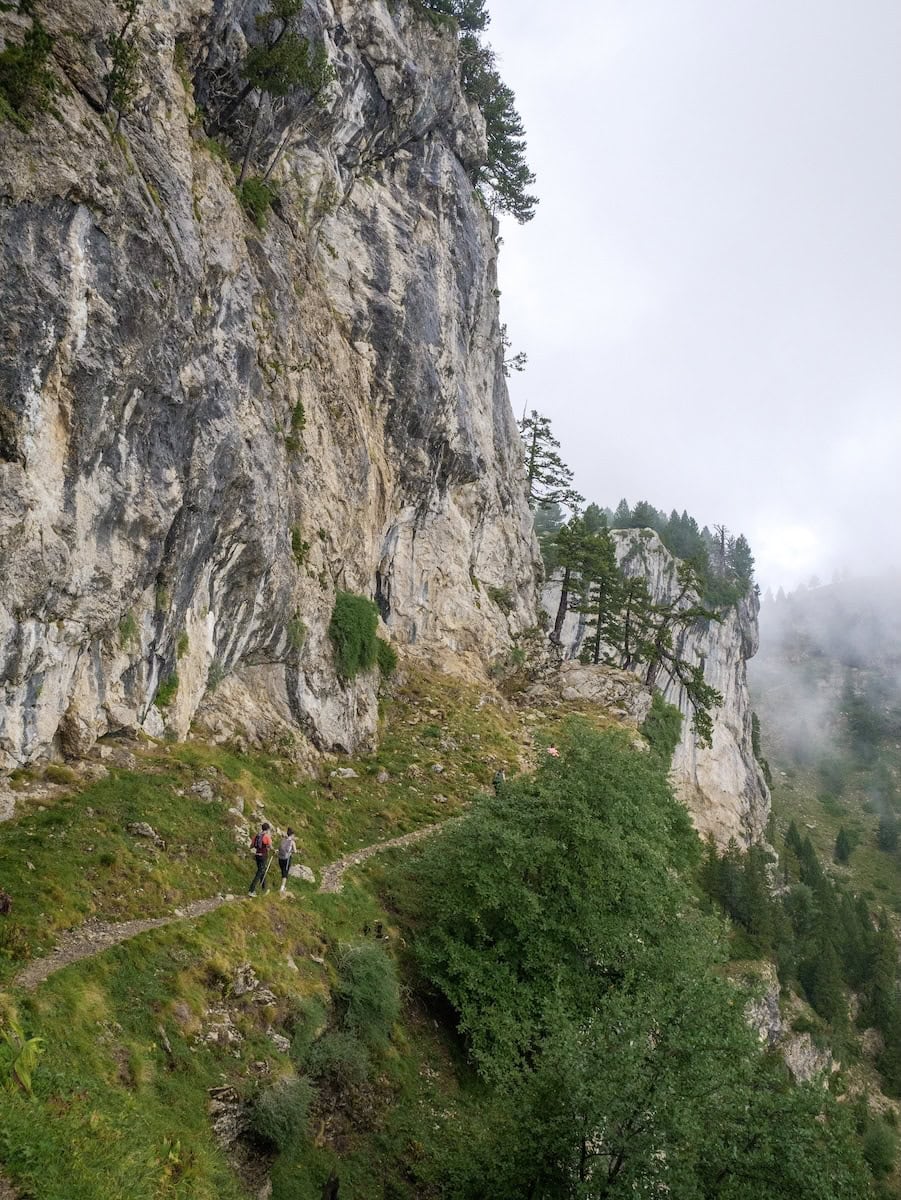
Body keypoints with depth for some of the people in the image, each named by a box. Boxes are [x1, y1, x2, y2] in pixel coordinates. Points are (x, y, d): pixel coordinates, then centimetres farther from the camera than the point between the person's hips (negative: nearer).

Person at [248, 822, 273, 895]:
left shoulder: (257, 836, 5)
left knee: (262, 871, 24)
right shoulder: (267, 837, -14)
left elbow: (251, 846, 8)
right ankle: (251, 891, -13)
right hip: (264, 856, -7)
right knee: (259, 873, -5)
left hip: (257, 855, 7)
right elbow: (270, 847, -15)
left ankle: (263, 888, 39)